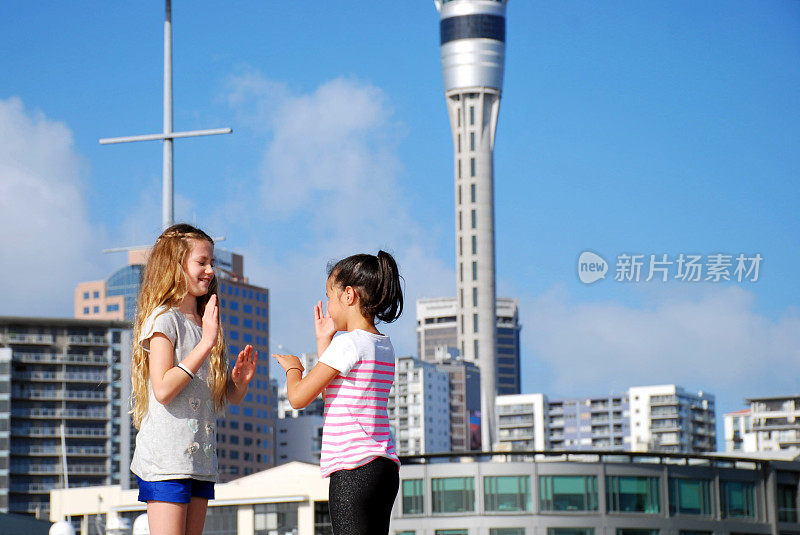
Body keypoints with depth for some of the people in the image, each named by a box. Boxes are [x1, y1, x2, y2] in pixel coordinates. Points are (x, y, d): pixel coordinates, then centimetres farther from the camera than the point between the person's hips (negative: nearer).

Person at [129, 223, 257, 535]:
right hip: (166, 459, -8)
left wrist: (240, 380, -3)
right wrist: (206, 343, -19)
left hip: (201, 459, 8)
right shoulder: (163, 319, -6)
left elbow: (230, 397, 20)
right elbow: (163, 389, -19)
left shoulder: (205, 323, 17)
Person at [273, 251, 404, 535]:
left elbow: (298, 397, -9)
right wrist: (324, 341, 26)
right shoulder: (384, 347, 15)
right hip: (385, 468, 9)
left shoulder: (348, 344, -11)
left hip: (353, 471, -9)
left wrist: (292, 367, 12)